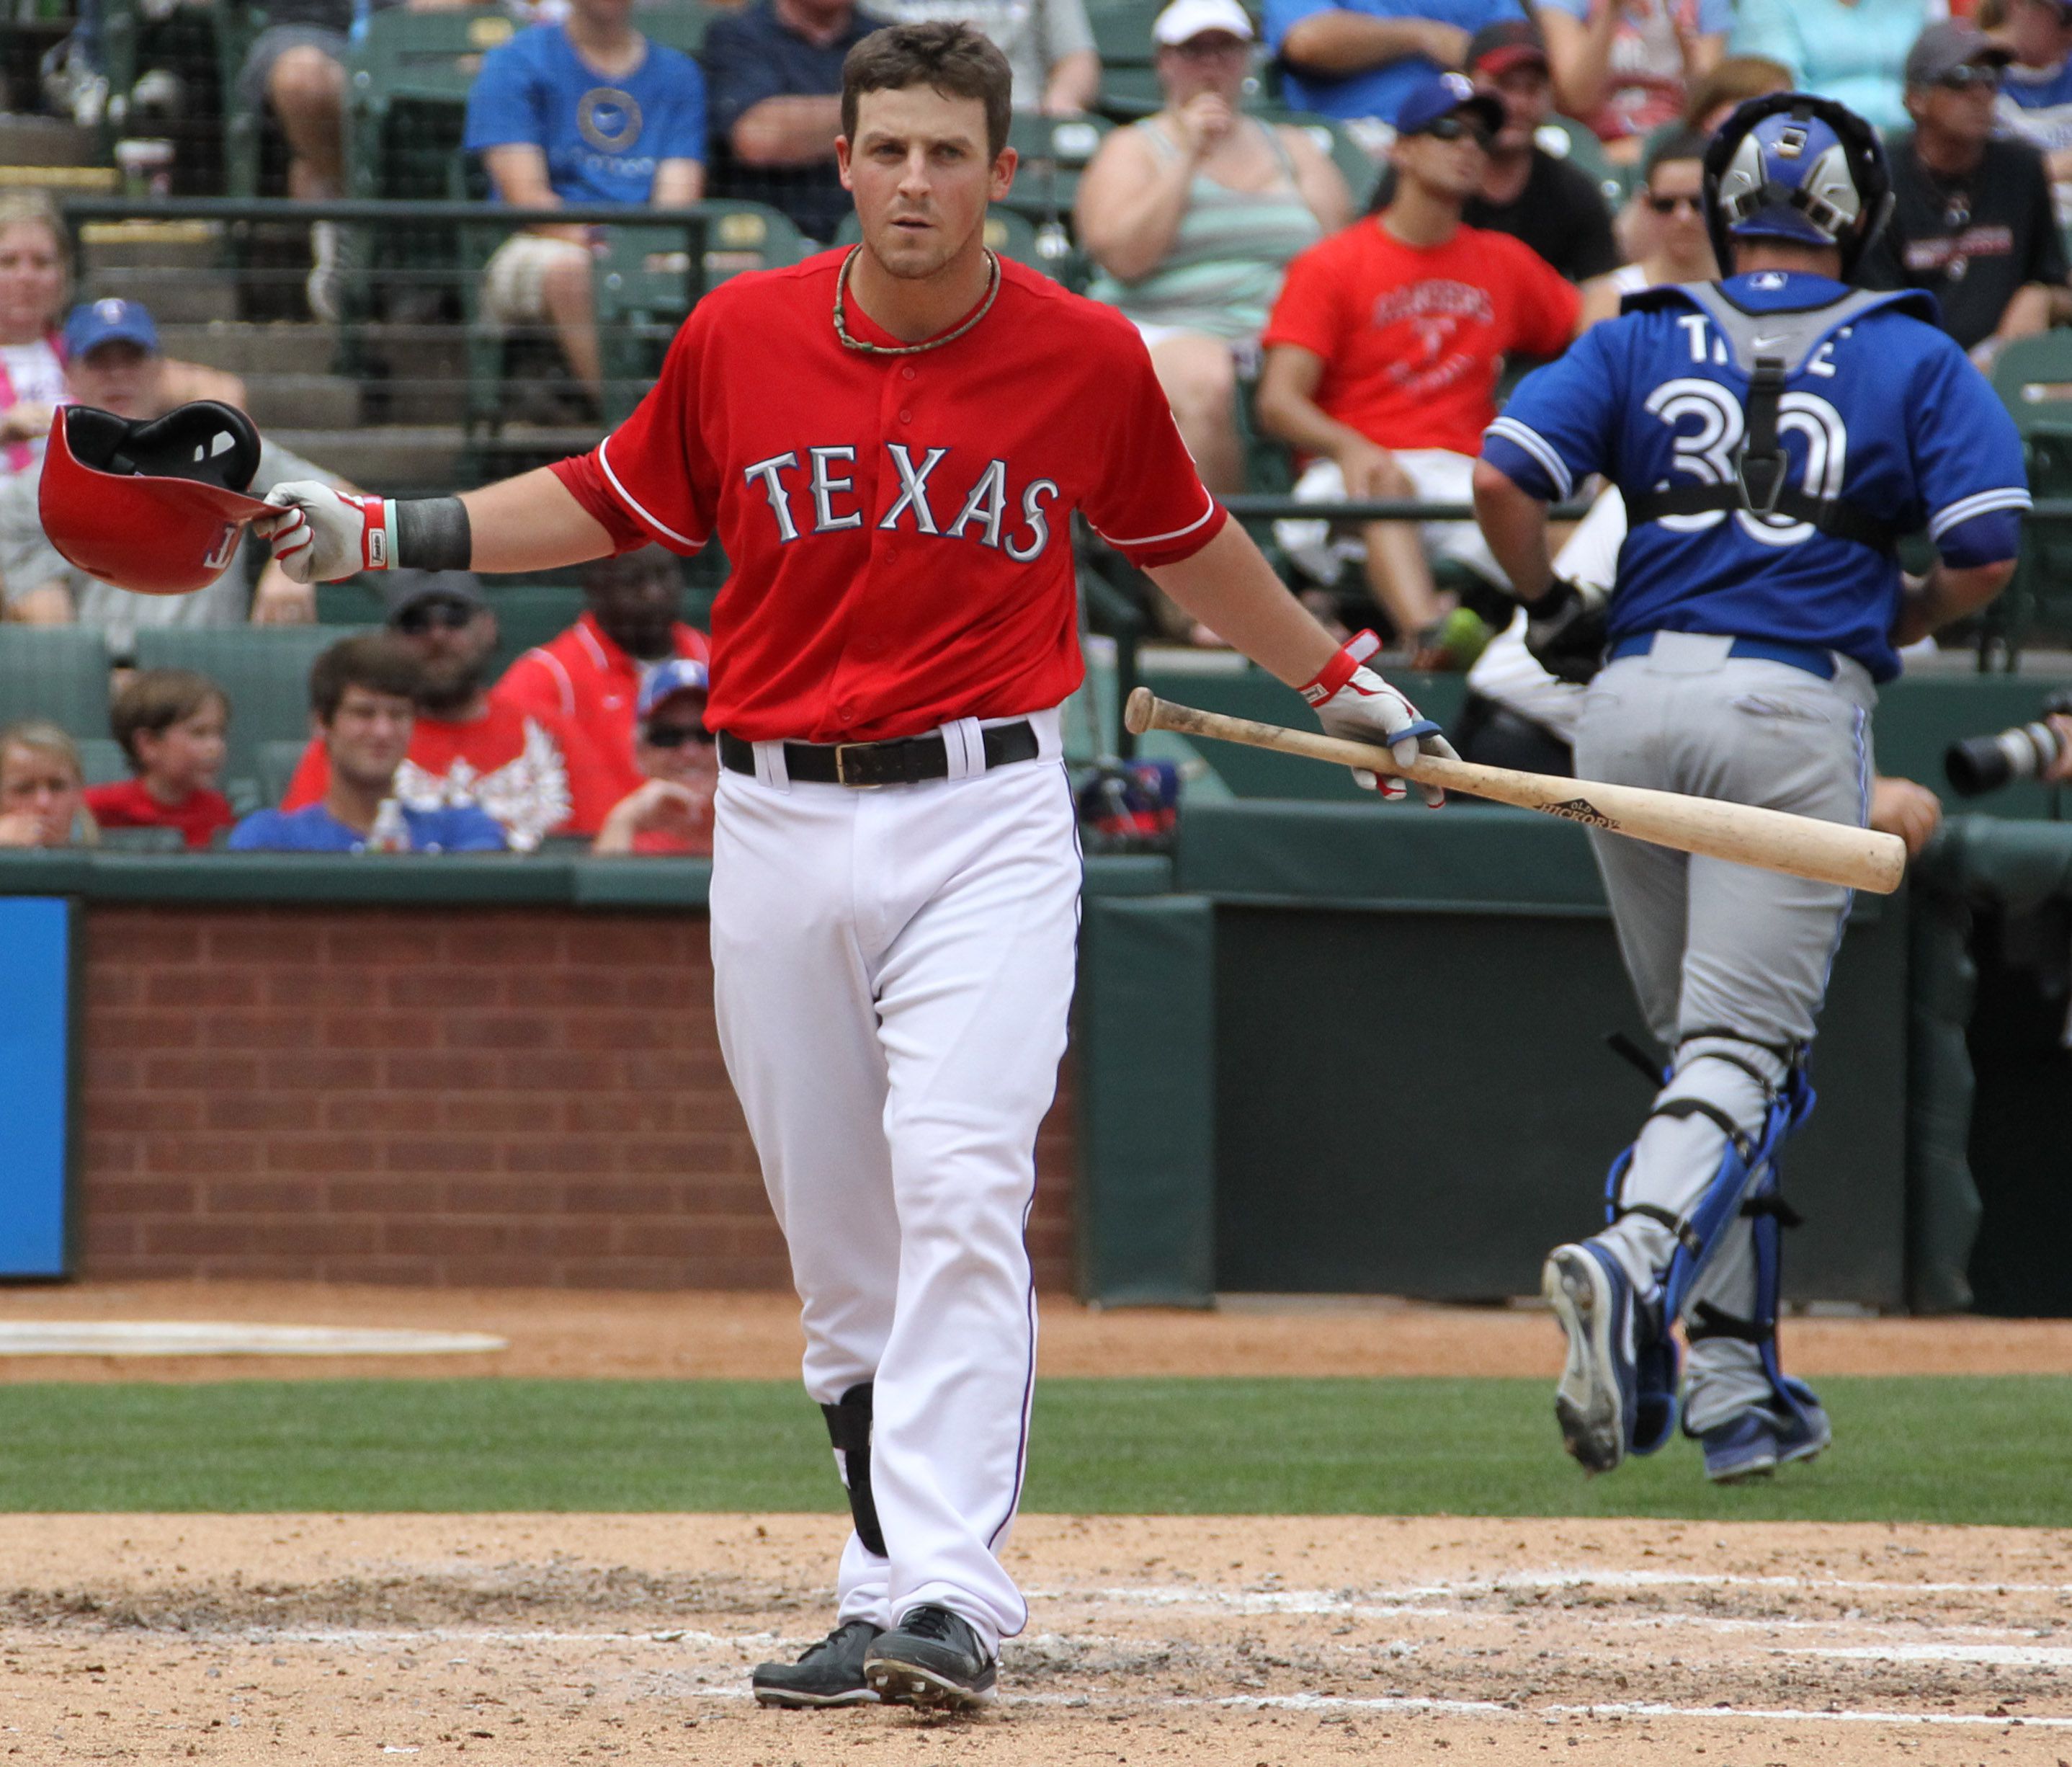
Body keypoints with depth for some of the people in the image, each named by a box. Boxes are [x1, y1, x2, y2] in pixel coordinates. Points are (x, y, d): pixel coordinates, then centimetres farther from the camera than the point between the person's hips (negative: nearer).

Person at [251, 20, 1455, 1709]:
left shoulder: (1086, 359, 0)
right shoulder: (739, 338, 2)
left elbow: (1184, 542, 18)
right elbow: (614, 501, 18)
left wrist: (1340, 682, 27)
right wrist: (378, 531, 10)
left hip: (984, 824, -2)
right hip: (779, 828, 3)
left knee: (959, 1188, -18)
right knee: (838, 1242, 4)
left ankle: (948, 1595, -25)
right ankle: (892, 1591, 13)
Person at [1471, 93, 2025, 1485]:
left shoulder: (1640, 345, 11)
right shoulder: (1914, 360, 7)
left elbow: (1504, 478, -4)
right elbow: (1988, 555, -4)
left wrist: (1556, 616, 11)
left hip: (1636, 695, 3)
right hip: (1799, 707, -3)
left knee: (1709, 1043, 16)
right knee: (1742, 1049, -7)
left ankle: (1733, 1378, 13)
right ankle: (1634, 1266, -35)